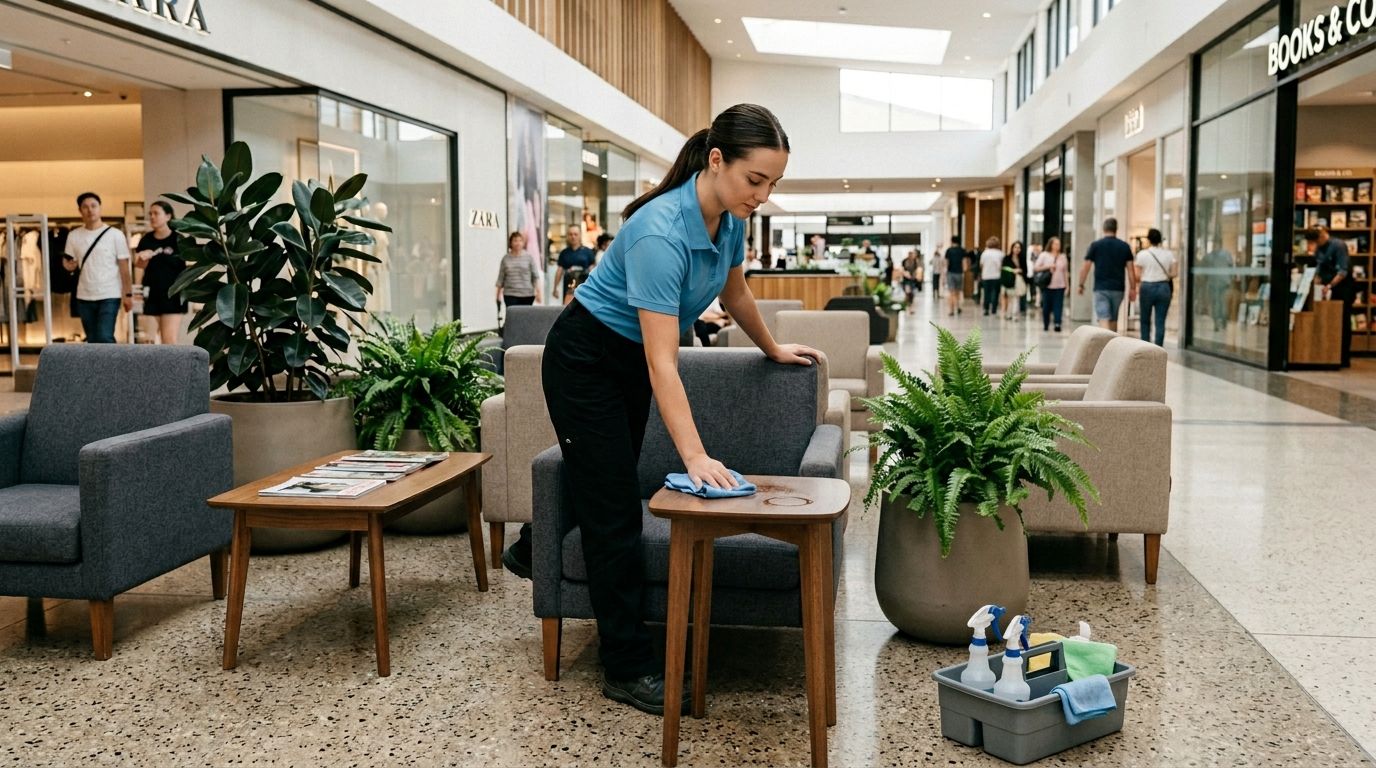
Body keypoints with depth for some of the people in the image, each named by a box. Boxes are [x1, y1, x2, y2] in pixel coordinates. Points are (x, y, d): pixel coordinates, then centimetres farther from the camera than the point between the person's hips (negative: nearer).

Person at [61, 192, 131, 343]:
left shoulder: (114, 234, -4)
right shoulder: (74, 236, 6)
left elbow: (124, 267, -3)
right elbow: (71, 265, 11)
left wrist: (128, 294, -9)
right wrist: (67, 265, -14)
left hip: (109, 296, -4)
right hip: (84, 297, 4)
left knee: (104, 338, -15)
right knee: (93, 341, 9)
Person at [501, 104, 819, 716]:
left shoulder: (730, 218, -9)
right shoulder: (661, 233, -34)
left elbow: (734, 293, 12)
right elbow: (663, 364, -37)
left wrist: (773, 349, 24)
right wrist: (694, 455, -43)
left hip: (631, 360, 8)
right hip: (585, 359, -8)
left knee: (605, 476, 22)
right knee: (615, 508, -5)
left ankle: (532, 550, 52)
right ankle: (629, 670, 4)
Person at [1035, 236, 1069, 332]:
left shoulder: (1063, 257, 11)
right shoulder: (1044, 255, 3)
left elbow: (1066, 272, 15)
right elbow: (1037, 268, -1)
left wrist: (1067, 284, 10)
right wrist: (1048, 267, -14)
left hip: (1060, 286, 2)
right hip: (1047, 285, -1)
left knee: (1058, 306, -8)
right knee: (1046, 306, 2)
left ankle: (1057, 324, -16)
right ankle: (1046, 325, 14)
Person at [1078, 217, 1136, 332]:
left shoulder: (1095, 245, -1)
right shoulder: (1125, 246, 4)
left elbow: (1085, 267, -2)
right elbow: (1130, 270, 1)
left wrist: (1081, 285, 7)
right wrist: (1133, 288, 7)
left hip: (1101, 288, -3)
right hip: (1118, 288, 3)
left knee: (1103, 318, -10)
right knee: (1114, 319, 16)